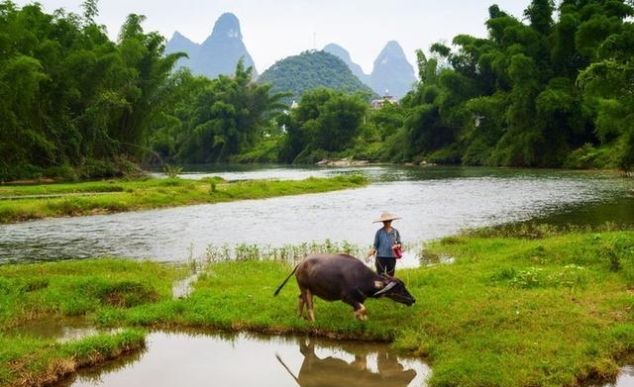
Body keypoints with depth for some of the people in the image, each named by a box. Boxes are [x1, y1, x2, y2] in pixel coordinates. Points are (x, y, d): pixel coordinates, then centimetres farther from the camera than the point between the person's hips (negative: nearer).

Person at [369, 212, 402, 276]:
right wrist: (372, 251, -15)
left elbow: (399, 243, 11)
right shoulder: (379, 232, 1)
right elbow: (375, 245, 4)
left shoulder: (395, 232, 5)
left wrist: (397, 246, -12)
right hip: (381, 257, -2)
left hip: (392, 257, 2)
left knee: (390, 276, 7)